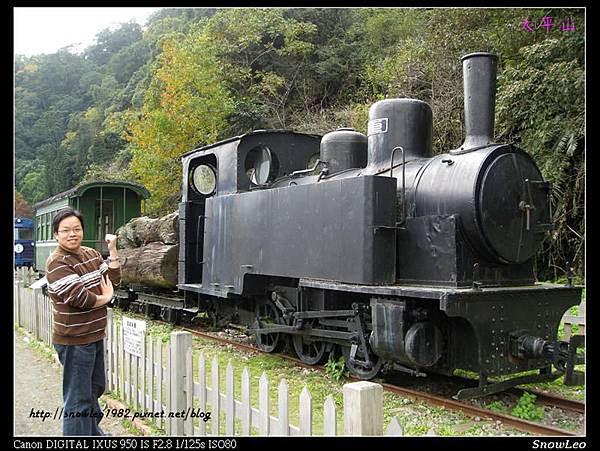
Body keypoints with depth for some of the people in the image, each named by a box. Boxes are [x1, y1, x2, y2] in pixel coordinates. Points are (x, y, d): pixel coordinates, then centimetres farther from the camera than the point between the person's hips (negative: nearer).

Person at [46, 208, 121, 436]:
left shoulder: (92, 254, 6)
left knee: (95, 389, 26)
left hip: (95, 336, 9)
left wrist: (112, 252, -6)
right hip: (74, 340, -8)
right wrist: (105, 298, -9)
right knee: (78, 400, 1)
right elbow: (78, 297, -25)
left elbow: (113, 281, 3)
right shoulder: (57, 263, -17)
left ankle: (93, 430, 46)